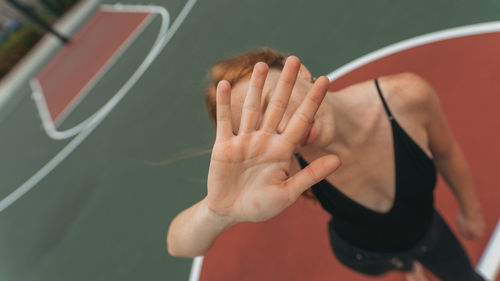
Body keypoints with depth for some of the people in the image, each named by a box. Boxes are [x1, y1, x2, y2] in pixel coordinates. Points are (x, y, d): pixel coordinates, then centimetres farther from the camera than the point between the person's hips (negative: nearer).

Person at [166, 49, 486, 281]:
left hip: (428, 233, 0)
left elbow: (446, 153, -12)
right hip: (361, 254, 1)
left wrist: (471, 209, 5)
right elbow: (180, 245, -41)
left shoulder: (407, 98, -35)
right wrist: (219, 210, -65)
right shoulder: (283, 167, -37)